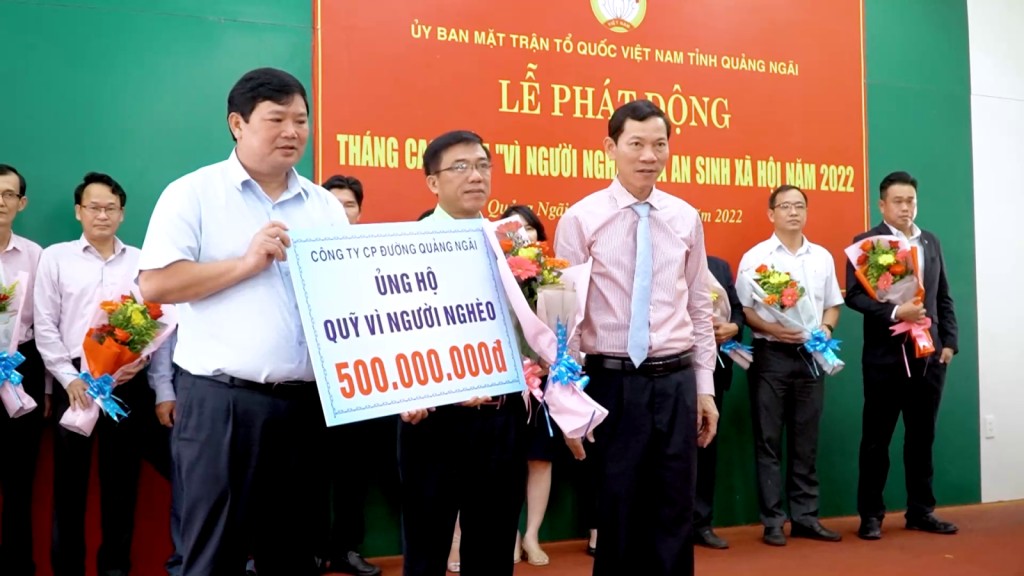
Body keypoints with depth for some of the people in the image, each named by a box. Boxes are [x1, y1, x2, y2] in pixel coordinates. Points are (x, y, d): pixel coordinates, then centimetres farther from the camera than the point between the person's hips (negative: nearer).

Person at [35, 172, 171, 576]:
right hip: (74, 380, -1)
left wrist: (141, 361, -9)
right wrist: (69, 378, -7)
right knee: (69, 477, 3)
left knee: (122, 477, 7)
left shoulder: (140, 262, 9)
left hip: (127, 381, 1)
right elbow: (45, 326, 1)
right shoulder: (55, 257, 6)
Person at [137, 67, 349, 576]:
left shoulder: (324, 205, 12)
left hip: (307, 402, 4)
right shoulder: (193, 193, 0)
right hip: (221, 401, -4)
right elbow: (154, 284, -9)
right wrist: (246, 263, -13)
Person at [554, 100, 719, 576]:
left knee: (675, 513, 11)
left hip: (676, 380, 3)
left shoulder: (686, 218, 6)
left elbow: (699, 308, 11)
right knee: (617, 511, 8)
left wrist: (705, 388, 8)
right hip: (613, 380, -3)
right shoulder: (580, 219, -5)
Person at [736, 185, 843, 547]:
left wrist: (826, 328, -5)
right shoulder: (755, 257, -2)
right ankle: (773, 521, 7)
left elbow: (833, 304, 15)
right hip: (771, 355, -3)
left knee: (806, 442, 9)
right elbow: (743, 309, -4)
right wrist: (772, 329, -18)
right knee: (768, 441, 1)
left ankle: (805, 517, 16)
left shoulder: (822, 257, 10)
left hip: (810, 355, 4)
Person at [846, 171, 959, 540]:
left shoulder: (931, 242, 13)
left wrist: (949, 341, 4)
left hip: (929, 354, 5)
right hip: (886, 355, -4)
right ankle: (871, 515, 11)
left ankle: (921, 511, 20)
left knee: (922, 436, 10)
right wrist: (895, 312, -22)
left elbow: (943, 297, 13)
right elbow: (854, 295, -11)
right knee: (877, 438, 4)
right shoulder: (866, 243, -2)